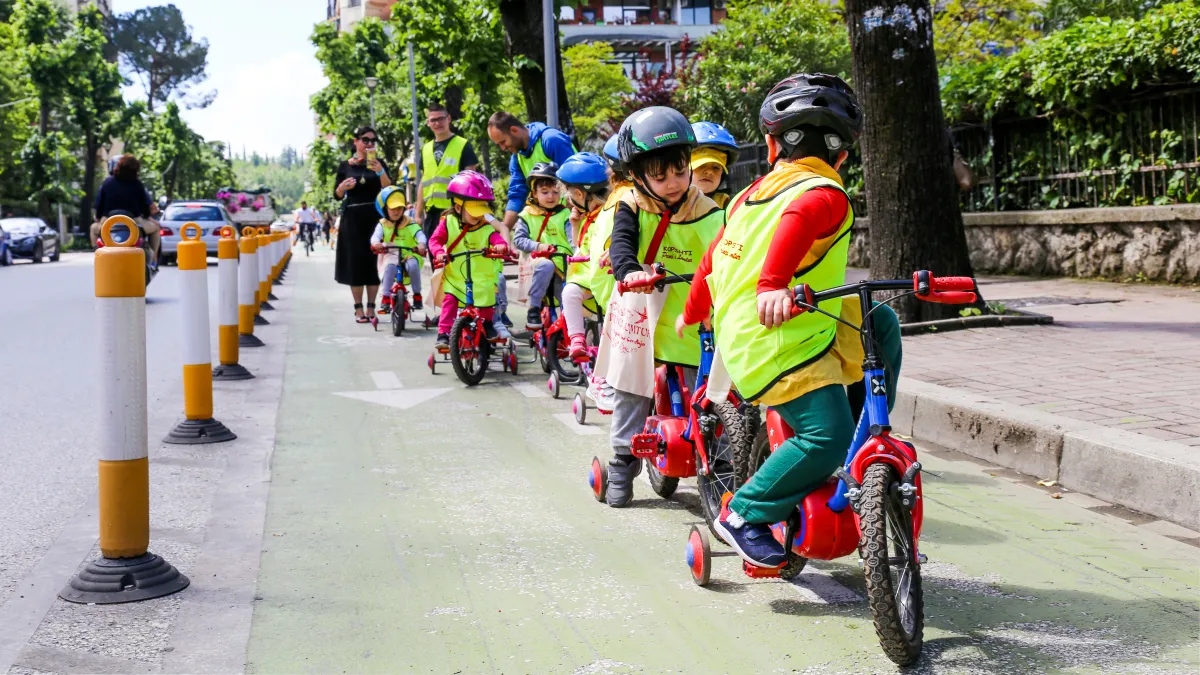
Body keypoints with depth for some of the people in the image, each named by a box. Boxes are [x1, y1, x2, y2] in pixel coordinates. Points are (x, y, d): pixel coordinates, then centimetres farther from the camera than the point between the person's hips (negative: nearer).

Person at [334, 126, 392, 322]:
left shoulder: (378, 163, 6)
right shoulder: (346, 165, 6)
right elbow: (337, 195, 7)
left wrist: (380, 172, -22)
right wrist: (343, 186, -14)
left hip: (374, 217, 0)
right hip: (352, 218, 0)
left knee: (373, 261, -1)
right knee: (354, 262, -1)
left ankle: (370, 308, 5)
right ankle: (358, 308, 6)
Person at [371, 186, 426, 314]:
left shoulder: (410, 224, 0)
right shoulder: (383, 224, 5)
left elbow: (420, 235, -15)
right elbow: (375, 236, -11)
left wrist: (421, 244, -38)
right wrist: (376, 243, -36)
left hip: (409, 255, -1)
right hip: (391, 255, 1)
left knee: (413, 265, -33)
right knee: (390, 266, -33)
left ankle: (417, 296, -18)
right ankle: (386, 298, -26)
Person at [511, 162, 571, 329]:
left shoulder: (564, 215, 8)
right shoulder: (527, 215, 9)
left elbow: (574, 239, -5)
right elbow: (518, 239, -1)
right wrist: (537, 246, -18)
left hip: (563, 268, 1)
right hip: (537, 264, -1)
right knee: (546, 265, -36)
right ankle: (534, 309, -25)